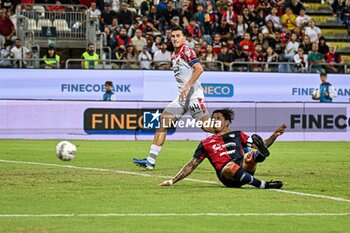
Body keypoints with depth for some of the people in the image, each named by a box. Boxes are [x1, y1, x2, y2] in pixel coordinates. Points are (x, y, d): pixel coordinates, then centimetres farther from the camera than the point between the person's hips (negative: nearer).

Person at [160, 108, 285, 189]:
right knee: (230, 166, -38)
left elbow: (262, 145, 29)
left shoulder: (237, 135, 26)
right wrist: (172, 181, 16)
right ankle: (263, 185, -43)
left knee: (249, 156, -30)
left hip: (244, 170, 2)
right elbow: (191, 165, 23)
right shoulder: (206, 143, 23)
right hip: (227, 177, -2)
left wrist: (274, 136, 13)